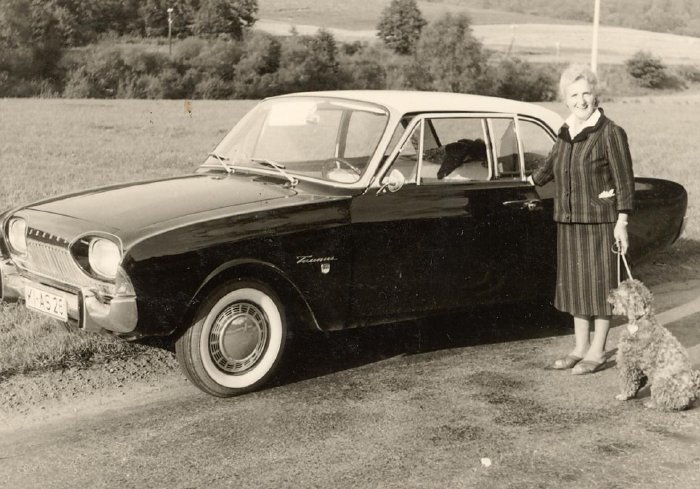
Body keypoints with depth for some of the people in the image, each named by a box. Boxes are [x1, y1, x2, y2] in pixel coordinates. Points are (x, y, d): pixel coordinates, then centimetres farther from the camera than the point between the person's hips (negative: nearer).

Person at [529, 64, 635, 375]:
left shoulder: (611, 133, -9)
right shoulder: (566, 133, 8)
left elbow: (624, 180, -10)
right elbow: (553, 165, 27)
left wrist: (622, 223, -15)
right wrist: (533, 180, 43)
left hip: (599, 221, -6)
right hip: (568, 221, 6)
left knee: (599, 284, 1)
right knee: (574, 284, 11)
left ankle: (597, 353, 9)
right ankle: (580, 347, 22)